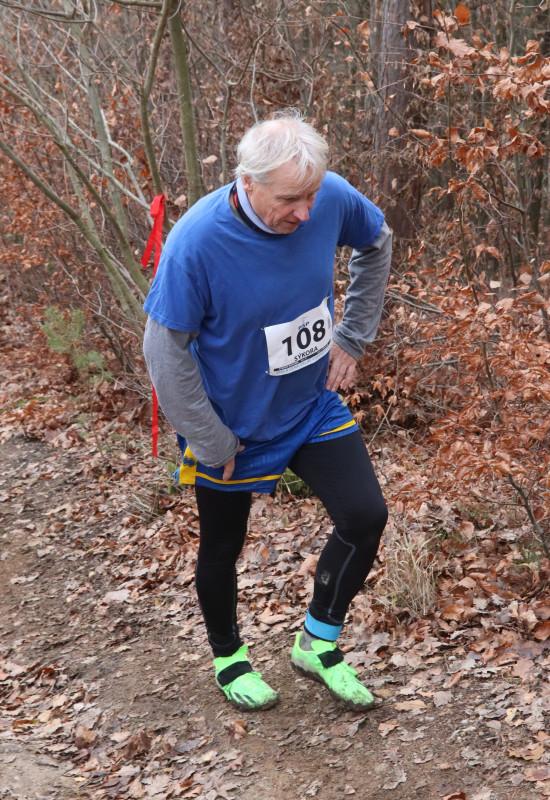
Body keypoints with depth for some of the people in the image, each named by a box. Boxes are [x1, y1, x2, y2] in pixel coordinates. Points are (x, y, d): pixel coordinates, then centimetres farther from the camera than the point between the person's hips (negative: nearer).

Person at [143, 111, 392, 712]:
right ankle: (228, 656, 44)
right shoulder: (197, 241, -30)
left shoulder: (332, 198, -18)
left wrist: (352, 339, 3)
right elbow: (165, 349, -20)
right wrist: (212, 444, -15)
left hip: (314, 407, 4)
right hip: (233, 428, -3)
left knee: (365, 517, -5)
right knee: (222, 550, 15)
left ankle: (317, 644, 20)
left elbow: (376, 244, 6)